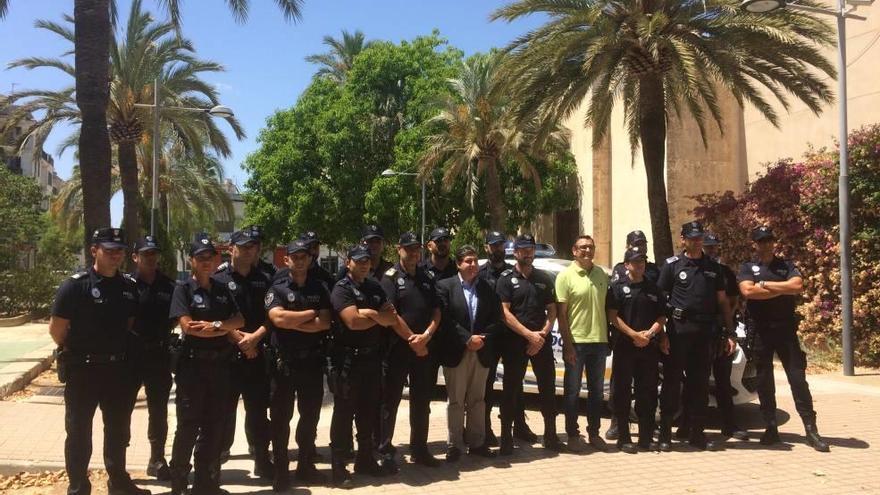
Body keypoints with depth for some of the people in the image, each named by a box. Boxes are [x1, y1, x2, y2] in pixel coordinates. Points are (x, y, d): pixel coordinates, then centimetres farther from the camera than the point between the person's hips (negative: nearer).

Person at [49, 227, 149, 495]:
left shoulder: (129, 286, 4)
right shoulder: (75, 285, -13)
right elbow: (56, 328, -11)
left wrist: (118, 350, 9)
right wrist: (78, 353, -1)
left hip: (117, 368, 5)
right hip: (83, 370, -5)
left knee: (118, 429, 15)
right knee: (79, 432, 6)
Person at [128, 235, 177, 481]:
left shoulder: (168, 286, 6)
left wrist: (163, 333, 0)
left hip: (159, 354, 4)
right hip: (131, 354, -3)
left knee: (159, 410, 12)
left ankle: (157, 460, 24)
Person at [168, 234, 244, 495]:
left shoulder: (222, 289, 12)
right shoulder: (183, 289, -3)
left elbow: (239, 320, 4)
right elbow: (187, 326, -15)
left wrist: (213, 325, -14)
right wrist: (225, 330, -10)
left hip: (220, 364, 5)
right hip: (192, 364, -5)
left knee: (214, 425, 9)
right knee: (188, 425, -1)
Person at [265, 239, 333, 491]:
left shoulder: (319, 289, 8)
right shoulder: (277, 289, -1)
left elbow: (325, 323, -5)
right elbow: (278, 319, -19)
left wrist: (293, 323, -13)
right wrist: (312, 313, -10)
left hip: (312, 360, 3)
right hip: (284, 361, -3)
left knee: (310, 415, 11)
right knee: (281, 417, 3)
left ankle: (306, 466, 23)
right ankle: (281, 470, 12)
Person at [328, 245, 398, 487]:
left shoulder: (375, 287, 13)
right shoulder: (341, 288, -8)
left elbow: (392, 319, 4)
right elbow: (353, 321, -21)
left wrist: (370, 313, -14)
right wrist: (380, 317, -4)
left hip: (372, 358, 7)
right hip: (349, 359, -6)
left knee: (368, 412, 14)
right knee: (344, 413, 0)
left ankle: (365, 460, 26)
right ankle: (338, 467, 7)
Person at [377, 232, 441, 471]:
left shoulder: (427, 278, 12)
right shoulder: (390, 277, -5)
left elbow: (436, 311, 7)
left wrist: (426, 335, -10)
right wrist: (412, 339, -13)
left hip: (423, 348, 6)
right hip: (396, 348, -6)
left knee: (422, 401, 12)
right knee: (390, 401, 2)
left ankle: (419, 449, 24)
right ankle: (385, 452, 10)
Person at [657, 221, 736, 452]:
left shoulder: (713, 267, 13)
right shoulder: (672, 265, 2)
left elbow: (723, 301, 14)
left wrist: (730, 333, 8)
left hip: (705, 332, 4)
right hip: (679, 331, -3)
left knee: (700, 383, 8)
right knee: (672, 382, 0)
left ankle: (697, 433, 17)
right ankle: (665, 433, 7)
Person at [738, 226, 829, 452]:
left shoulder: (787, 266, 10)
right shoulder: (747, 268, 7)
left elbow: (797, 286, -9)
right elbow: (748, 291, -12)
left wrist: (764, 284, -10)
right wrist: (783, 290, -9)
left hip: (785, 328, 0)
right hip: (760, 330, 0)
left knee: (797, 377, -3)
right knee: (764, 381, 5)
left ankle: (811, 429, 0)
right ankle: (771, 428, 14)